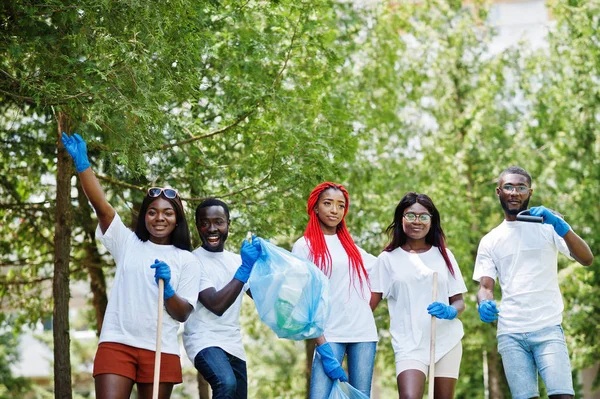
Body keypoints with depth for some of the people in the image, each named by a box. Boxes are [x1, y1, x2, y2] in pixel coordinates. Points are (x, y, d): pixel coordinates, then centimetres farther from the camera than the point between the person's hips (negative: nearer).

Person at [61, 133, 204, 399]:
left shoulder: (187, 261, 8)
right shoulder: (128, 244, 10)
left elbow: (183, 314, 2)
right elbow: (101, 205, -4)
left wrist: (167, 289, -17)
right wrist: (82, 162, -16)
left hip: (161, 350, 1)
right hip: (117, 344, -1)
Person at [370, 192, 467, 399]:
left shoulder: (444, 255, 9)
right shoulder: (388, 258, 5)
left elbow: (459, 301, 9)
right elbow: (370, 303, 2)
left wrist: (450, 311, -14)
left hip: (447, 340, 2)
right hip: (409, 343, -2)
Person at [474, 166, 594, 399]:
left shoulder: (547, 226, 7)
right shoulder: (490, 241, 14)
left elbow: (587, 259, -4)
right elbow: (485, 286, 8)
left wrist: (562, 227, -21)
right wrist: (484, 305, -16)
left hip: (548, 329, -2)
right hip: (510, 333, 2)